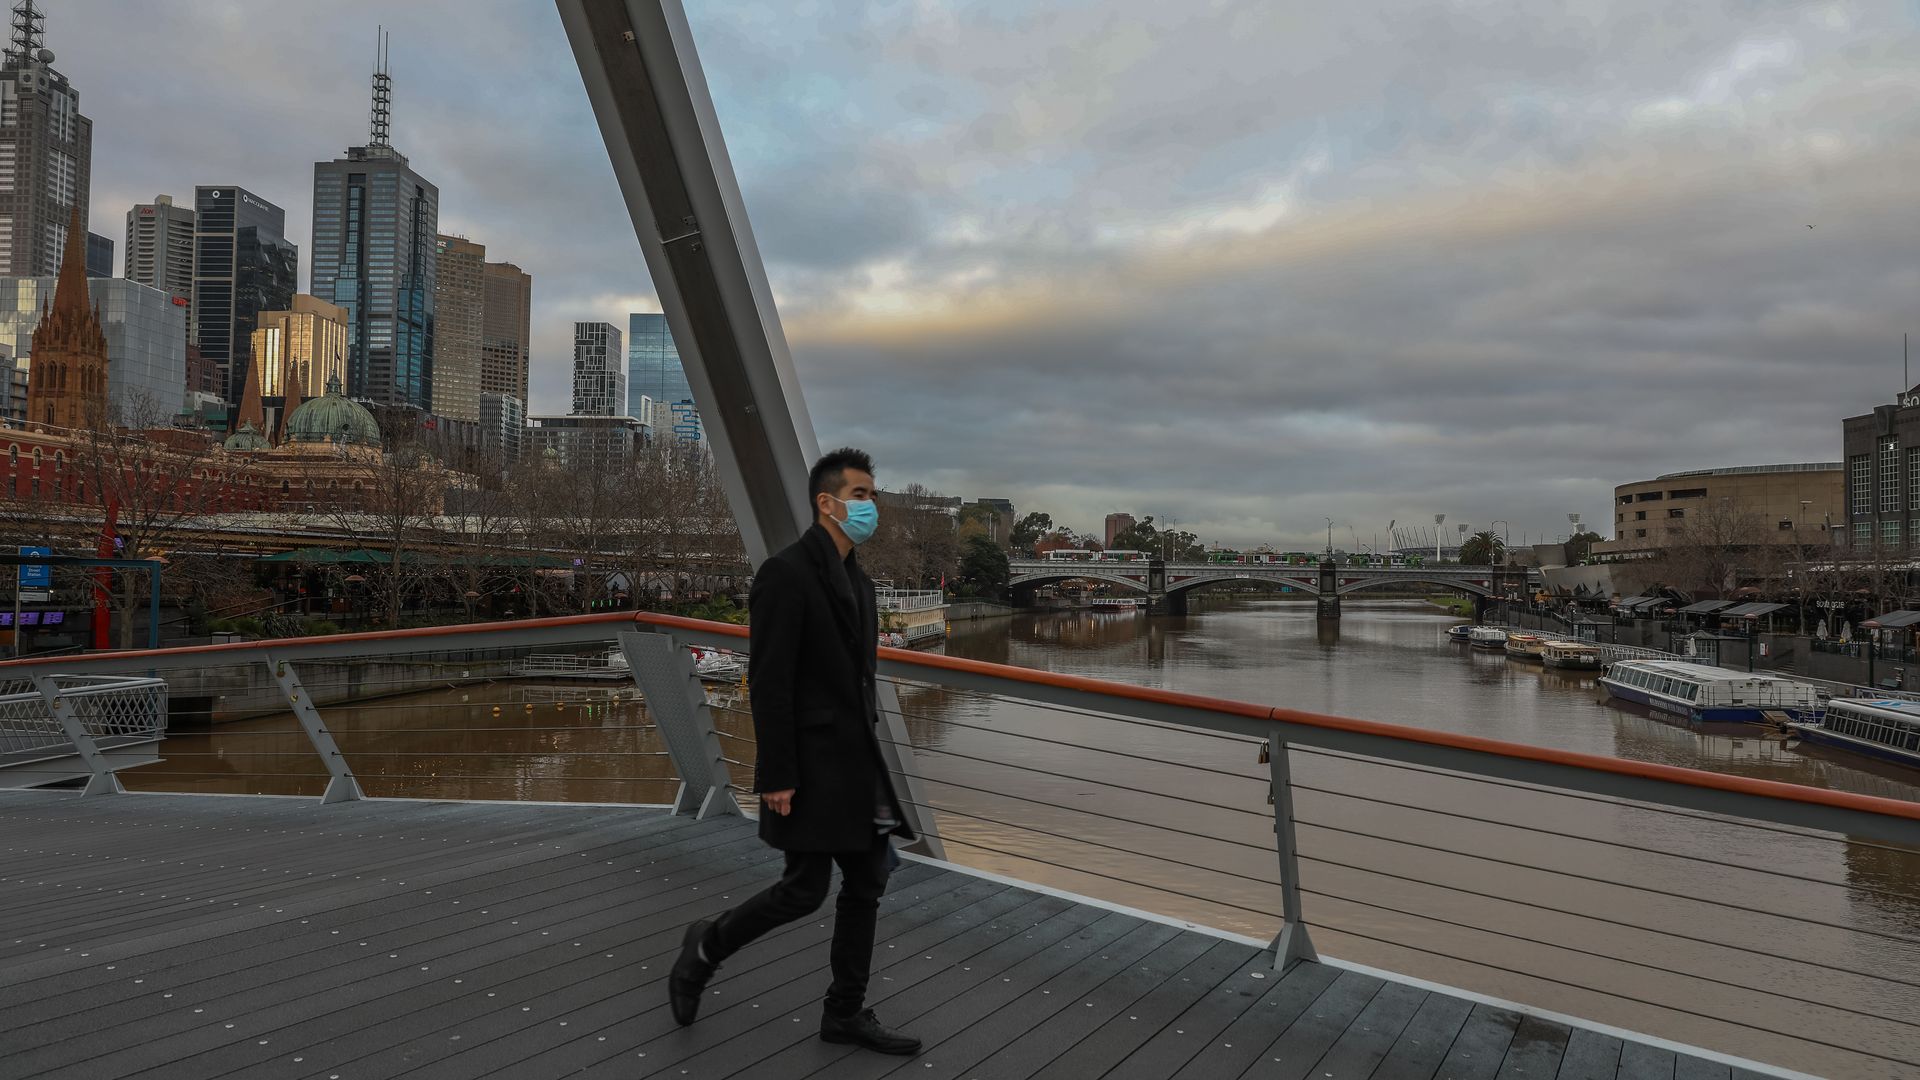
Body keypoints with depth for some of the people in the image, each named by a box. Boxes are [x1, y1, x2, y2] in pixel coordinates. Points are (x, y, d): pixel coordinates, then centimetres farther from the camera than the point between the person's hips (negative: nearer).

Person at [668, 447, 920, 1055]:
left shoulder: (859, 582, 13)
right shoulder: (786, 574, -15)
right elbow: (768, 684, -18)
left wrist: (868, 754, 17)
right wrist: (777, 776, -19)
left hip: (856, 760, 9)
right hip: (811, 764, -8)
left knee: (866, 885, 10)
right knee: (805, 891, -1)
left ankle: (846, 1013, 24)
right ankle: (706, 947, 25)